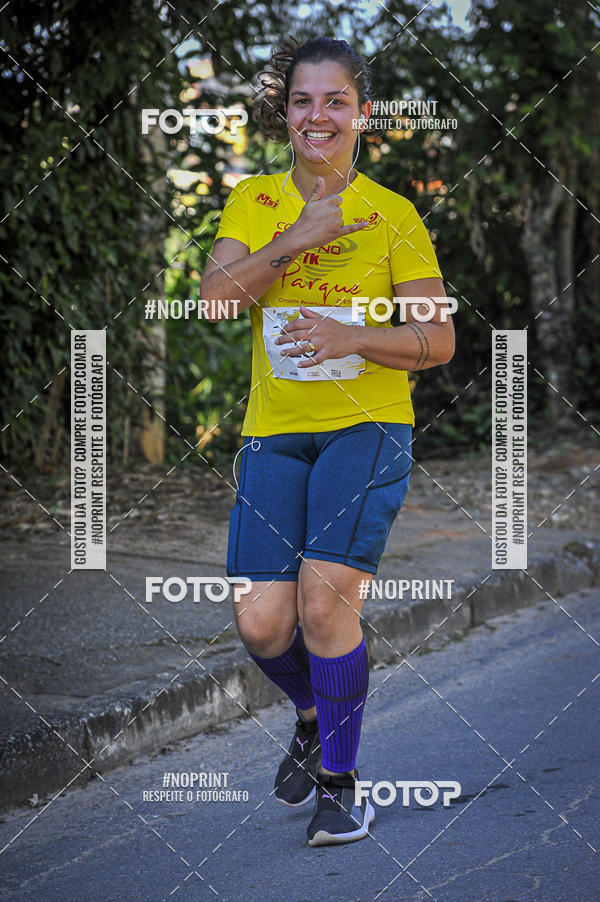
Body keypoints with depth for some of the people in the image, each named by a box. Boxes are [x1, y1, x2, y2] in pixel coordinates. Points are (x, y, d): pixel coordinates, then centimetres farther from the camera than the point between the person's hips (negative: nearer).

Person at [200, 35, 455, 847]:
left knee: (324, 600, -18)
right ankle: (315, 716, 31)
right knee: (262, 623, -4)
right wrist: (293, 240, -17)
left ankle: (340, 779, 2)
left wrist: (353, 338, -19)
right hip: (274, 432, 3)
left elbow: (439, 339, -2)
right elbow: (213, 299, -8)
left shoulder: (393, 215, 1)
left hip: (368, 424, -2)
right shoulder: (252, 202, 8)